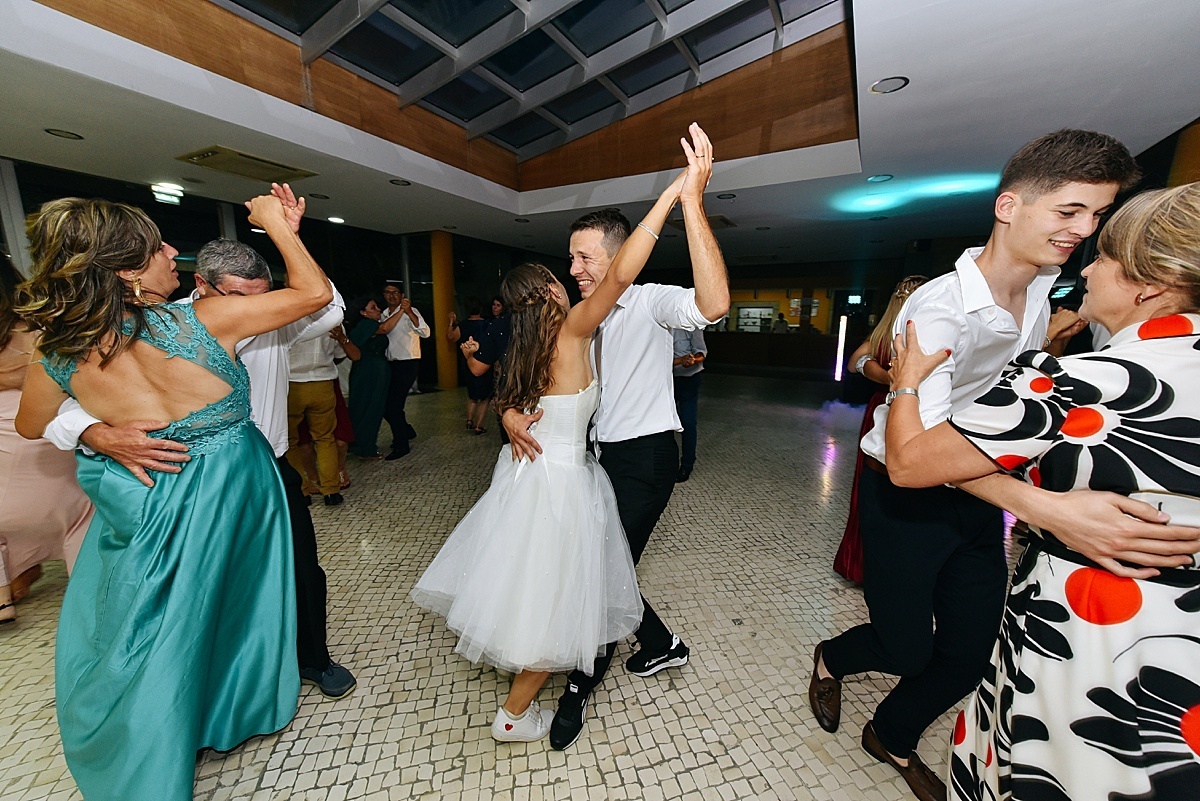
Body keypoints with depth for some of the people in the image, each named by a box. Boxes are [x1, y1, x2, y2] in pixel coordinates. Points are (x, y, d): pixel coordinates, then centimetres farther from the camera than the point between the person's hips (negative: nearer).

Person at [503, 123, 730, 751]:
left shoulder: (651, 303, -12)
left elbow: (714, 304, -33)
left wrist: (691, 200, -36)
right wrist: (511, 413, -16)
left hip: (644, 457, -7)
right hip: (600, 455, 8)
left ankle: (580, 687, 31)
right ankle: (661, 644, 45)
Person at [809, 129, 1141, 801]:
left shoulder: (1043, 286, 1)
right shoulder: (941, 309, -27)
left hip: (981, 495, 7)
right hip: (908, 498, -7)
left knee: (971, 652, 15)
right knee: (906, 650, 7)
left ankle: (893, 739, 44)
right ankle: (832, 658, 44)